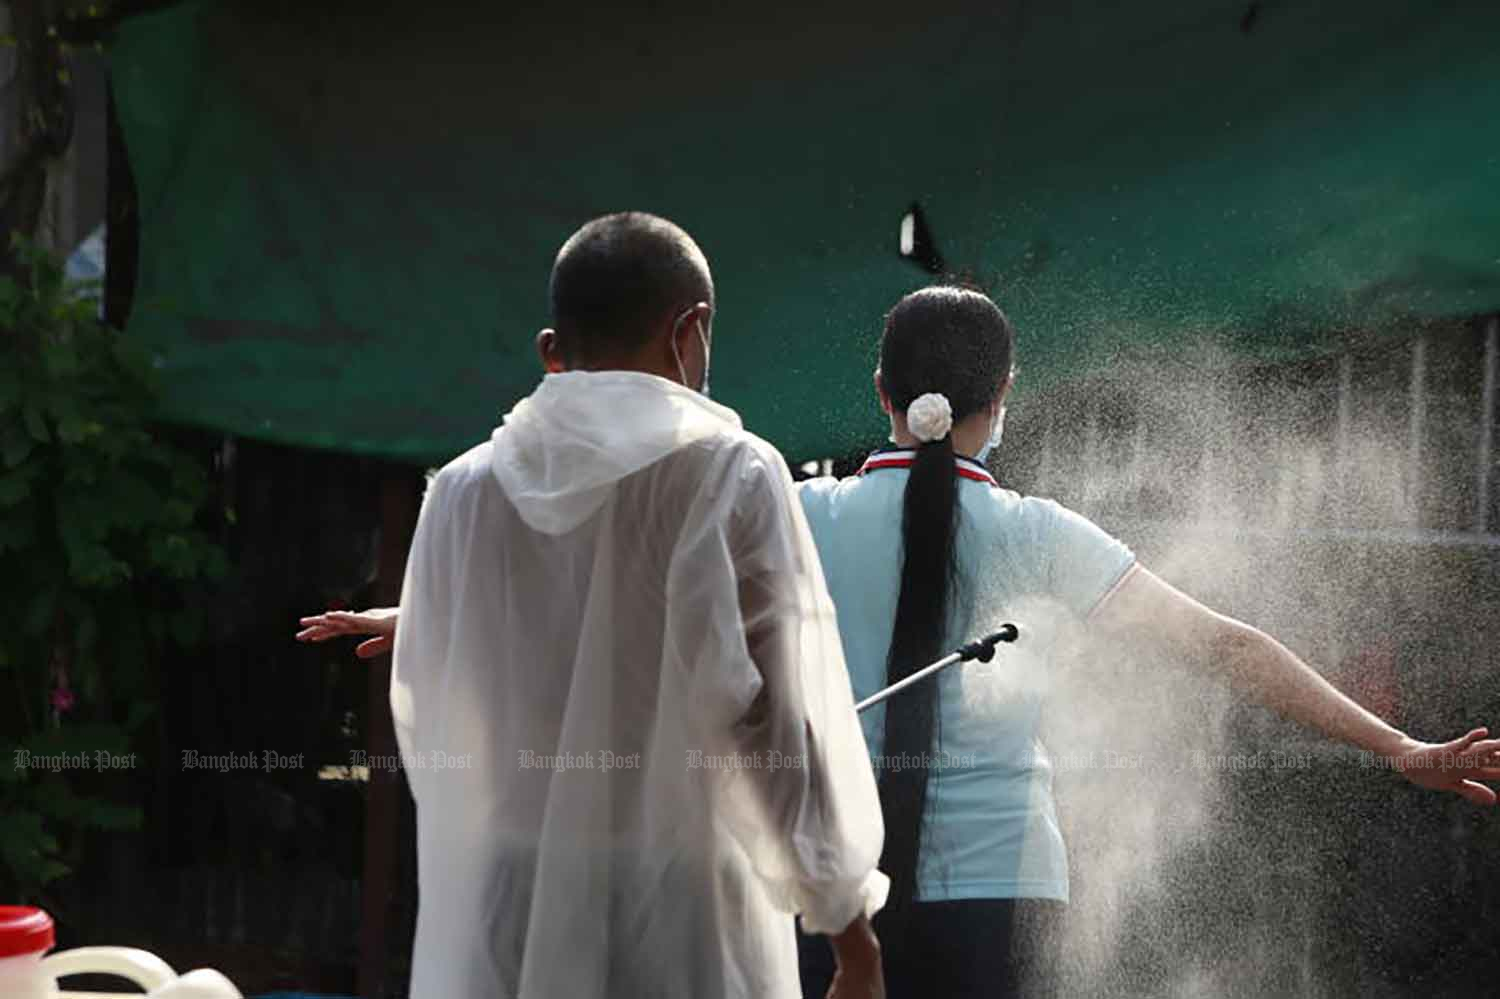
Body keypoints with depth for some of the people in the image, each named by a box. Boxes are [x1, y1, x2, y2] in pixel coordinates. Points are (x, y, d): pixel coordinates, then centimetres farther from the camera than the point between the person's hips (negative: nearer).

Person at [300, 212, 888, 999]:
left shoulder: (464, 491, 6)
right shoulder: (729, 475, -5)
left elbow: (427, 722, 13)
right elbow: (782, 712, -6)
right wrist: (848, 916, 4)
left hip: (493, 928, 4)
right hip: (678, 925, -4)